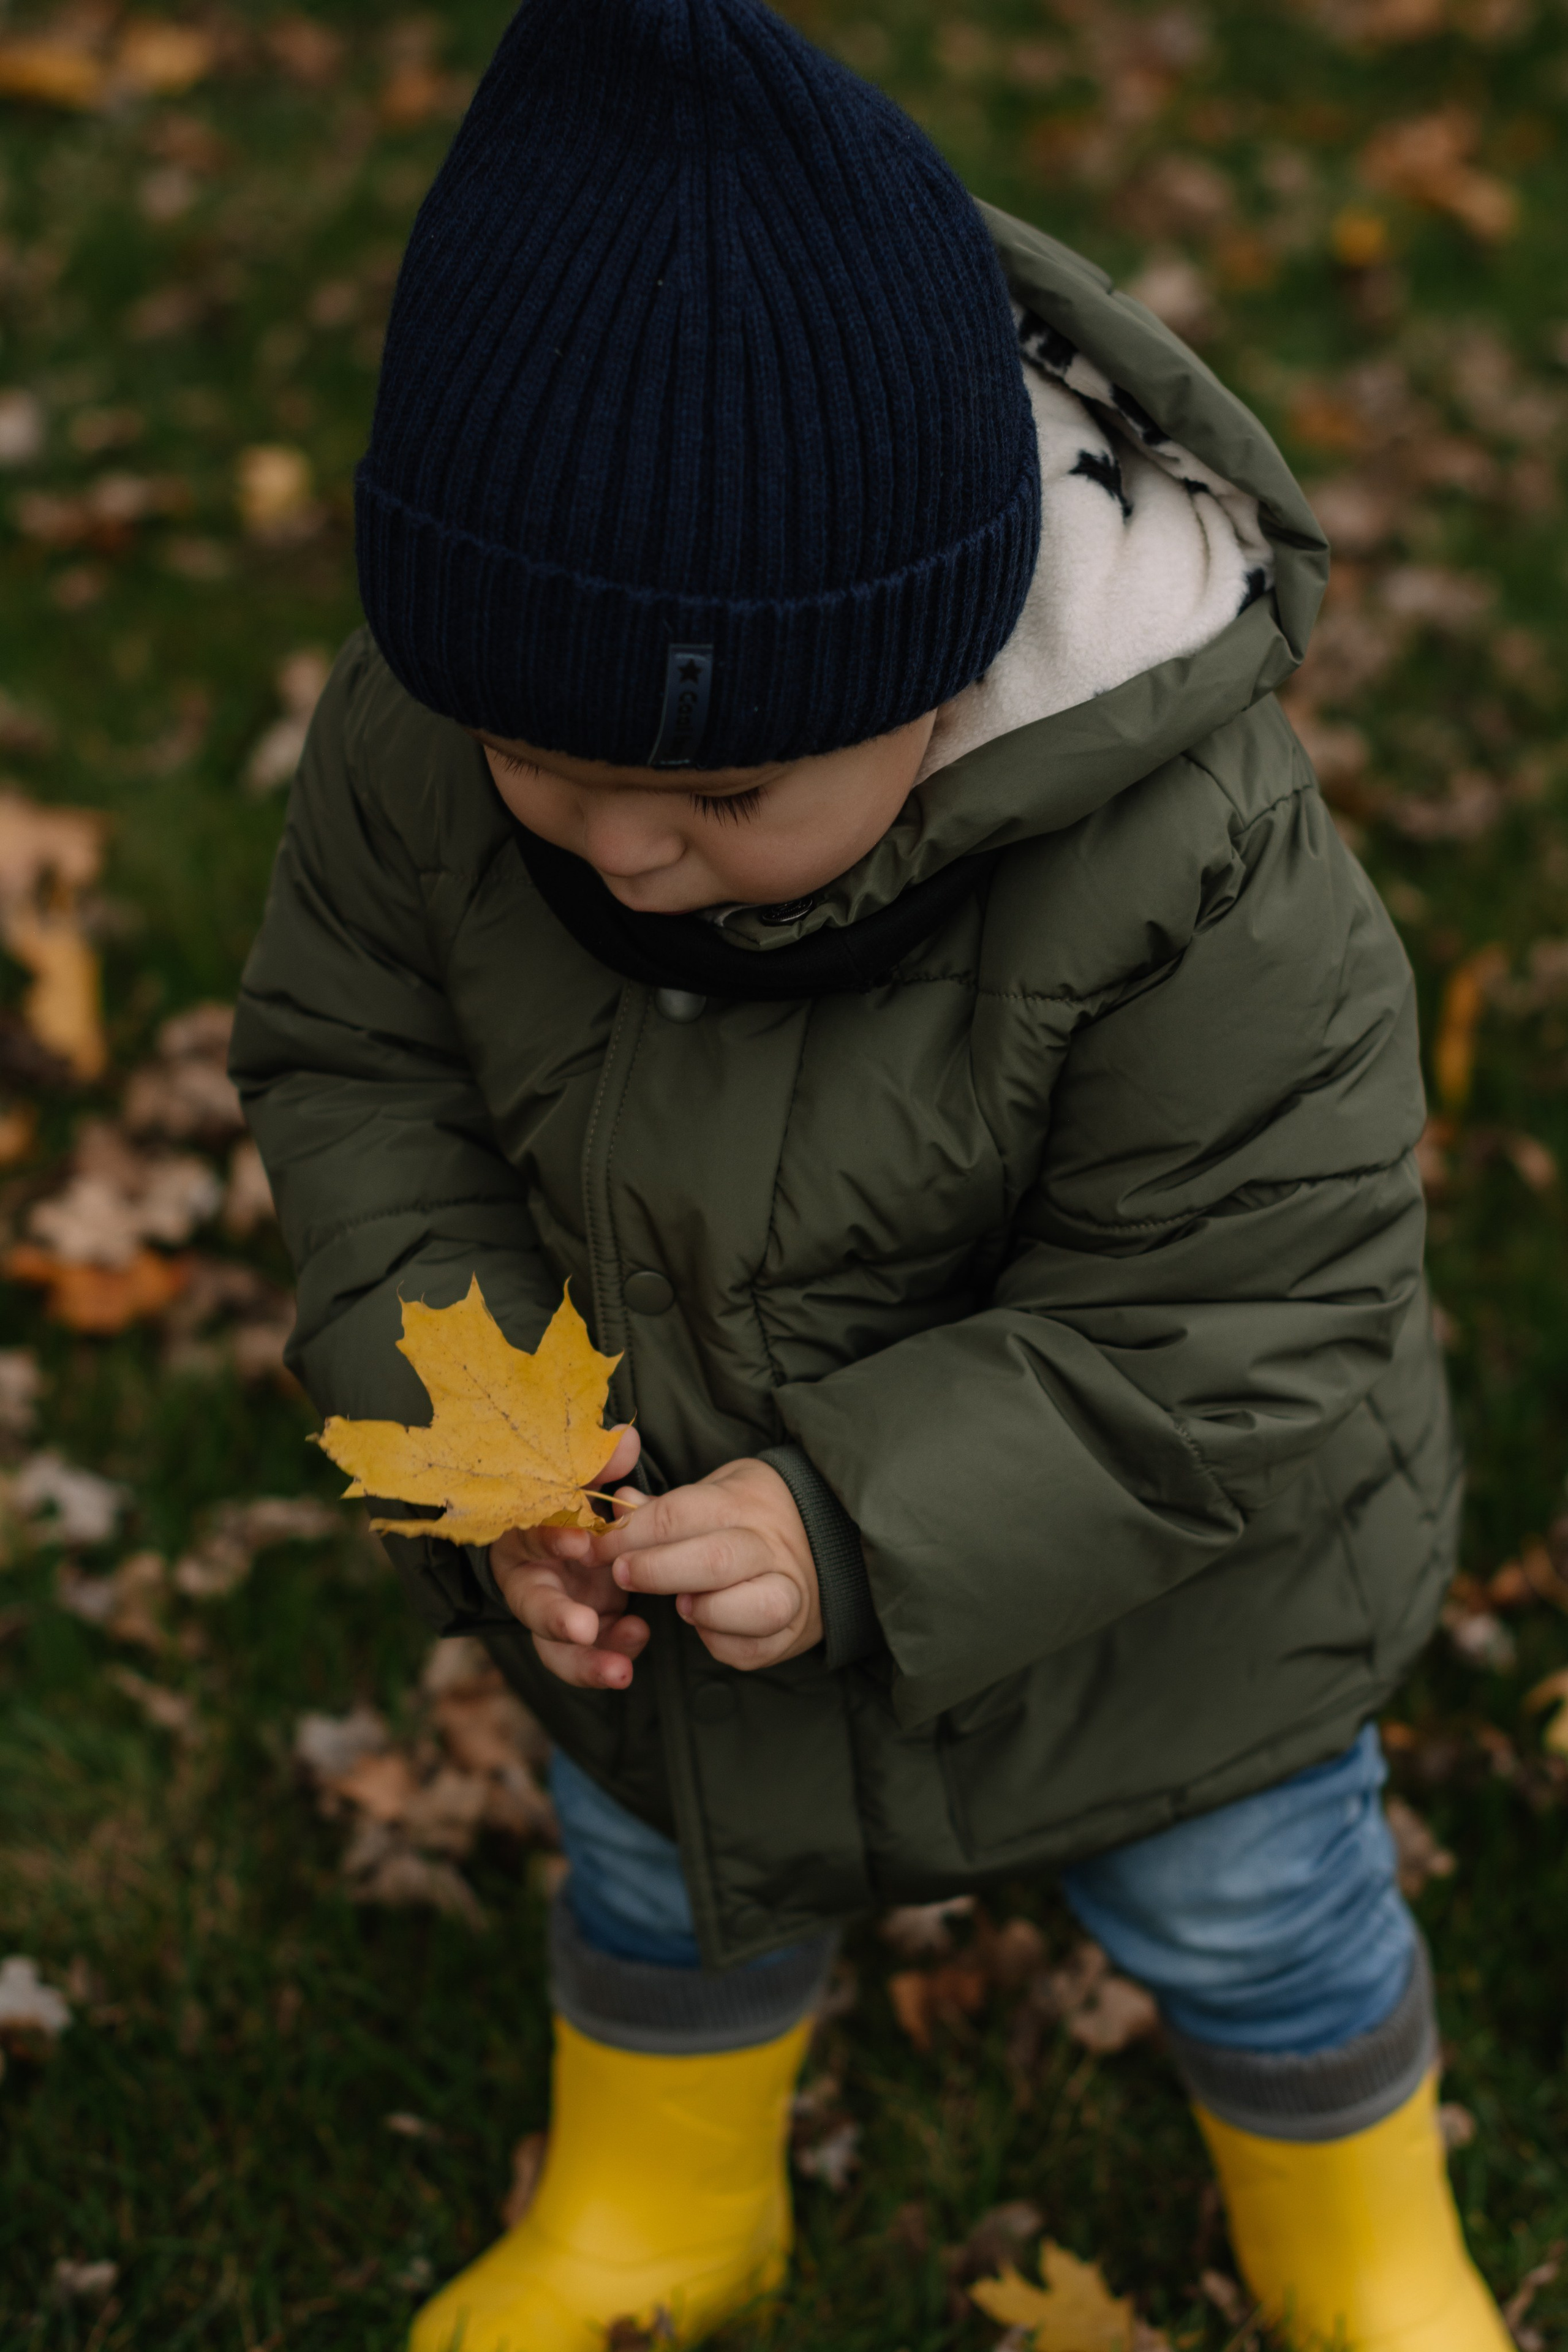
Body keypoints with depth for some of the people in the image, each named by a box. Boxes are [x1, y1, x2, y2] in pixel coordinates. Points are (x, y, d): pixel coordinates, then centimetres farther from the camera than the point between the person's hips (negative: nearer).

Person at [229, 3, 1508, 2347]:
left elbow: (1232, 1341, -29)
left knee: (1254, 1923, 24)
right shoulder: (430, 723, -27)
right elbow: (353, 1060, -11)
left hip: (1141, 1600, -3)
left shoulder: (1200, 885, -40)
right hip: (657, 1556, 4)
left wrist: (860, 1527, -38)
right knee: (662, 1867, 30)